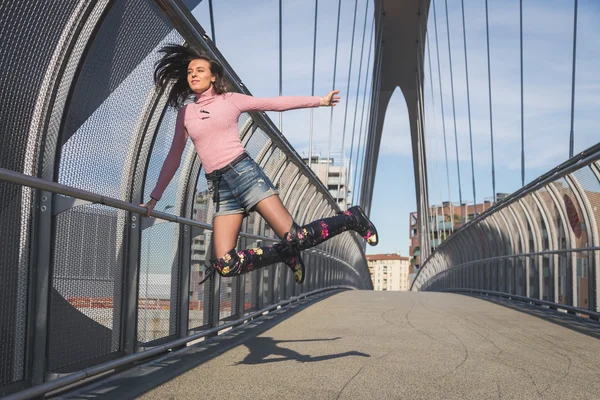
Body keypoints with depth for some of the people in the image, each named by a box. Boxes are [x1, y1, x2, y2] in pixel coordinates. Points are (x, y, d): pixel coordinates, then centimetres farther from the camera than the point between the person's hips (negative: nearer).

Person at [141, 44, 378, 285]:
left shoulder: (230, 100, 7)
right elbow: (174, 157, 21)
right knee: (225, 264, -11)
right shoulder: (185, 113, 15)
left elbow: (277, 103, 6)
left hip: (244, 172, -3)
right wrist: (155, 197, 21)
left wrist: (320, 101, 1)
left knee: (295, 237, -17)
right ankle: (284, 253, 12)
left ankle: (351, 218, 9)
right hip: (218, 187, 4)